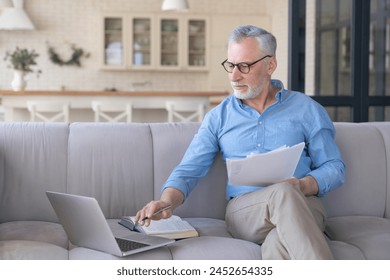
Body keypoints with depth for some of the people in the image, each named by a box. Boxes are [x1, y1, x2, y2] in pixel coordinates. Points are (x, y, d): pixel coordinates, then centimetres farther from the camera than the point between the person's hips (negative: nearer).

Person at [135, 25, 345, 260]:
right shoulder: (219, 117, 15)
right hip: (244, 212, 1)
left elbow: (334, 167, 10)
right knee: (283, 194, -36)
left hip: (304, 208, 0)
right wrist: (168, 201, -16)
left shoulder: (307, 110, 12)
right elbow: (189, 169, 6)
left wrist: (303, 186, -12)